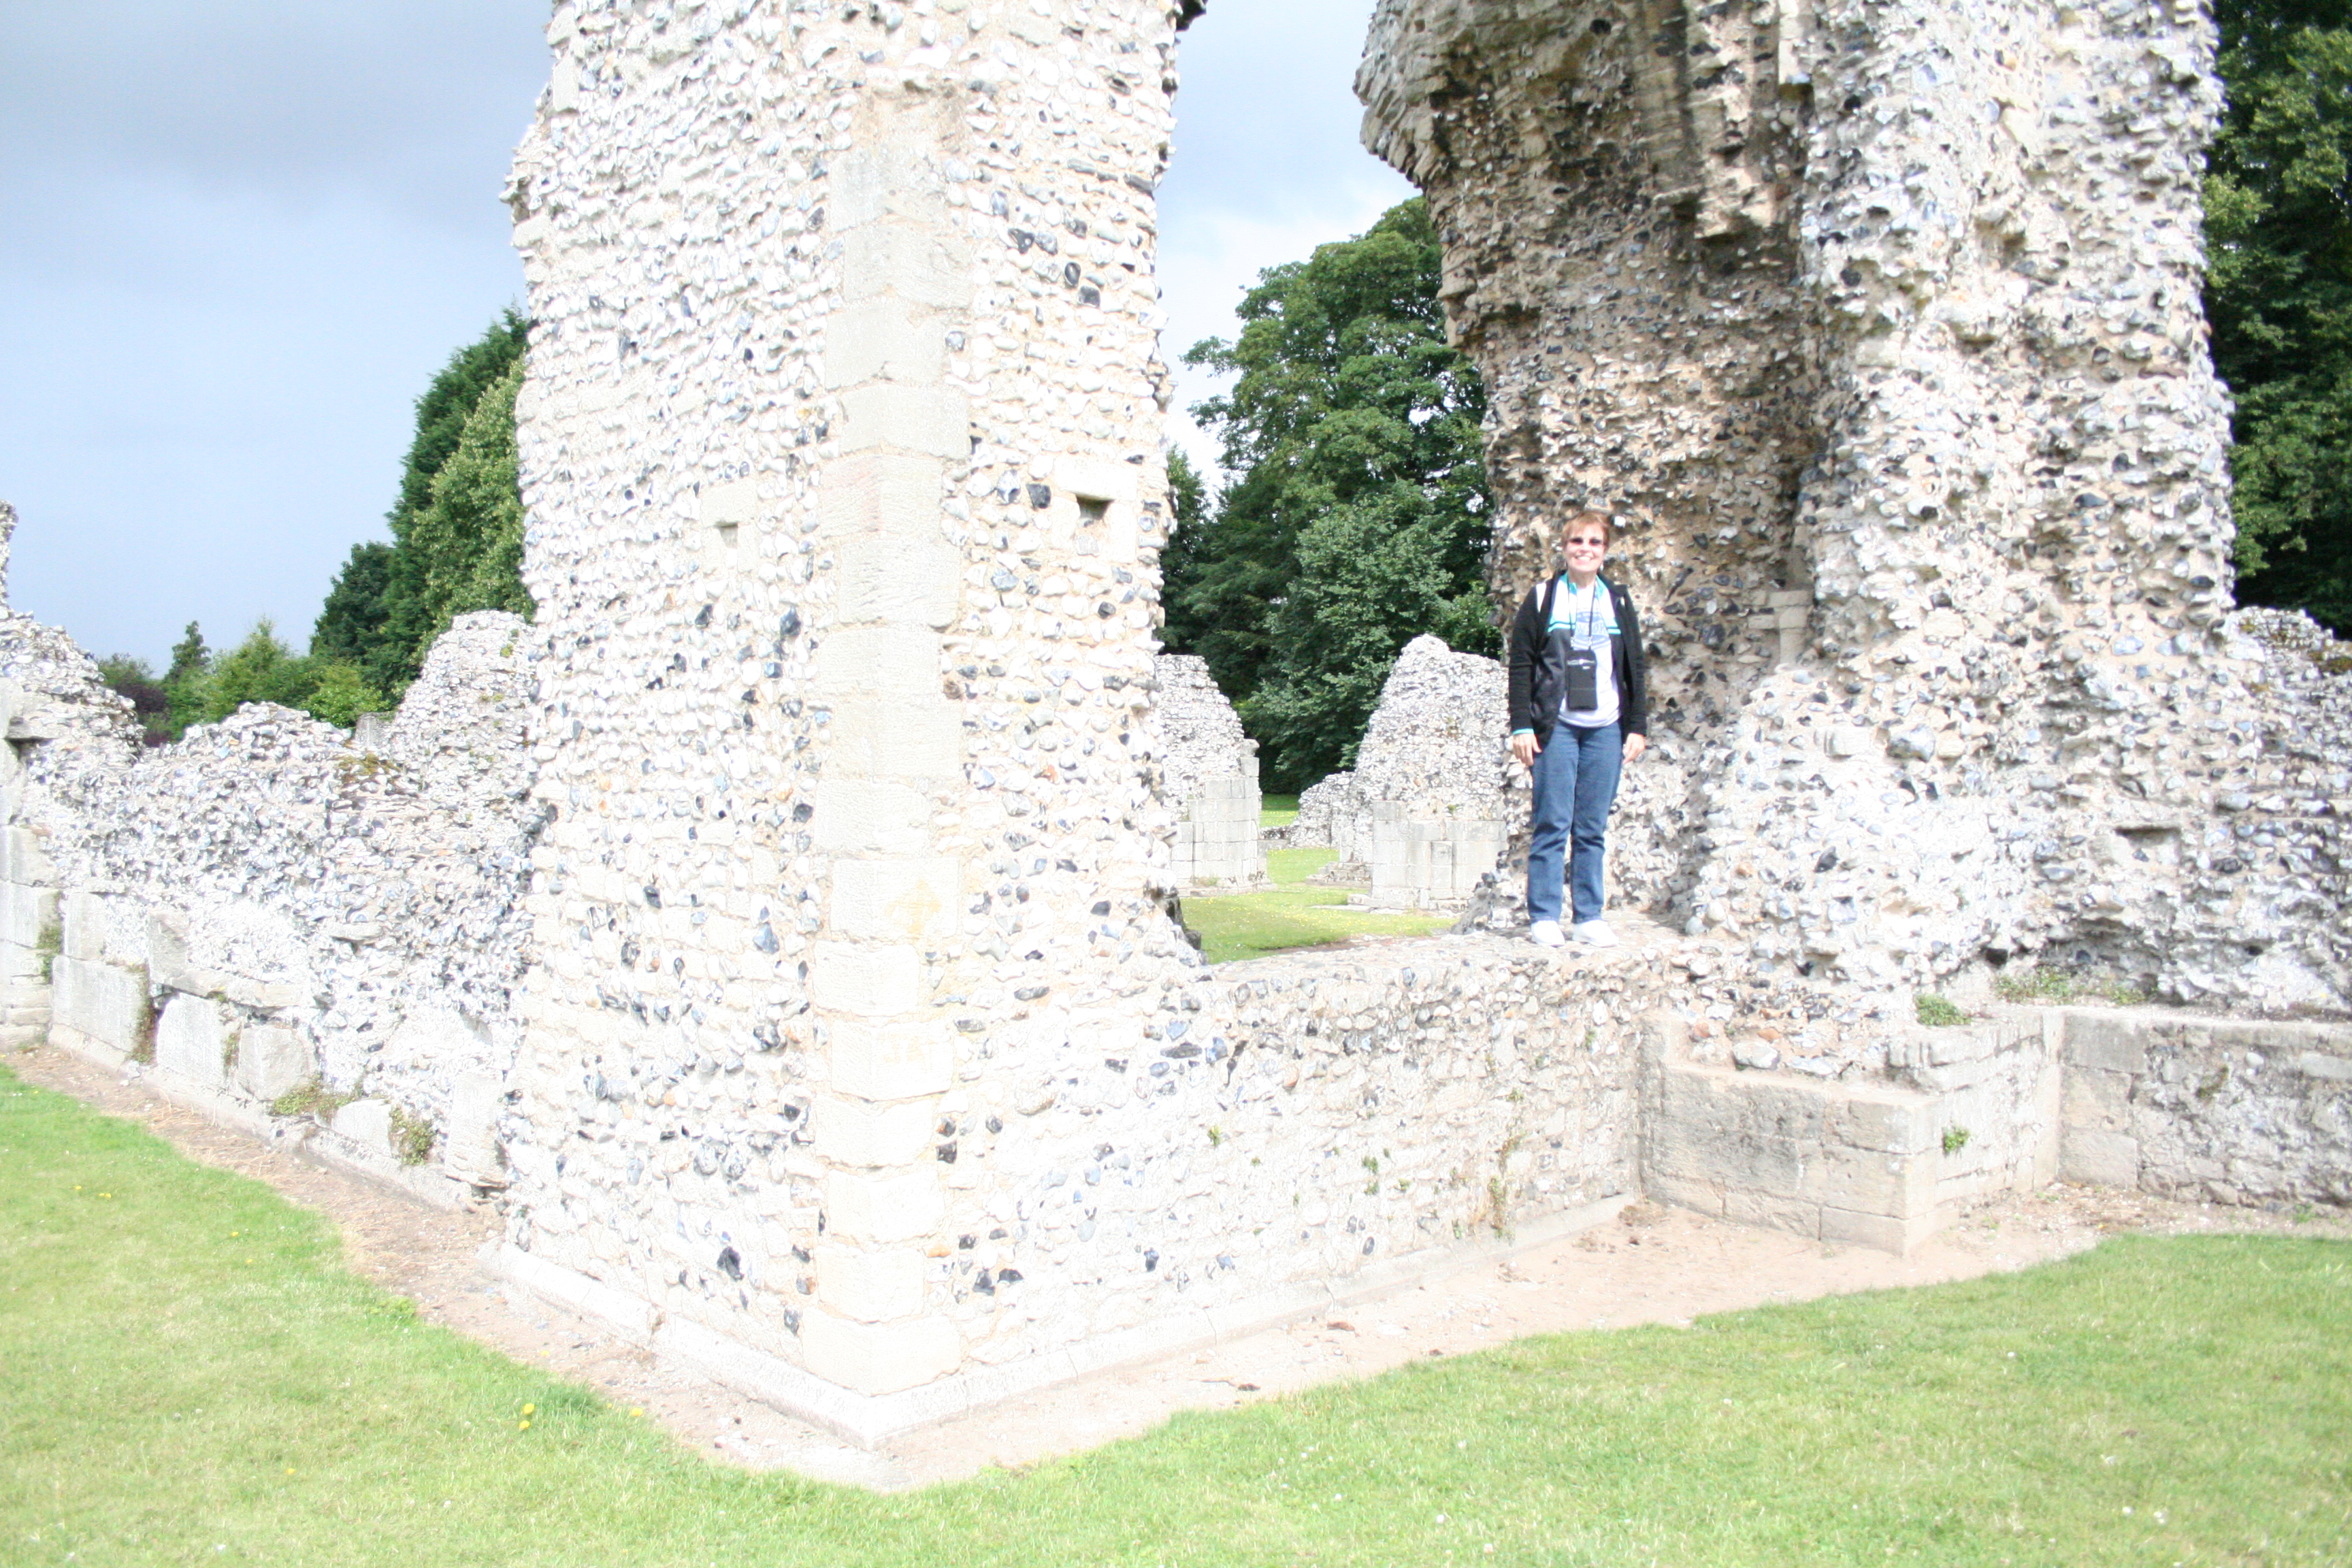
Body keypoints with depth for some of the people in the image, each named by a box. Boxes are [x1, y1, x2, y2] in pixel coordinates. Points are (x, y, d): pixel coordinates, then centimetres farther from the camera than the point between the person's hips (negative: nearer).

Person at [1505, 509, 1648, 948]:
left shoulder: (1619, 602, 14)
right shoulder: (1542, 598, 5)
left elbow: (1635, 669, 15)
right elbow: (1521, 665, 1)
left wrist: (1637, 727, 8)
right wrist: (1521, 726, -6)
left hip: (1606, 730, 3)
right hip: (1556, 726, -3)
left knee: (1592, 829, 5)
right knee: (1553, 824, -5)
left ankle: (1589, 917, 10)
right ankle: (1544, 917, 0)